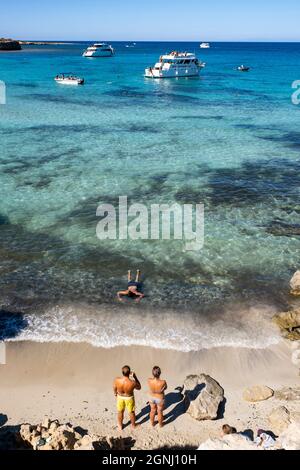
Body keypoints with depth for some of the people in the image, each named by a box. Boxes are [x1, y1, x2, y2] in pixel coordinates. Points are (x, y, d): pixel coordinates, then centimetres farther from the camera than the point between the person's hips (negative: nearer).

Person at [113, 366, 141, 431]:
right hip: (129, 398, -1)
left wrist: (115, 394, 13)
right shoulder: (132, 383, -37)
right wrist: (135, 377, -15)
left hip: (120, 397, 2)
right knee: (131, 412, 26)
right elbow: (139, 387, -13)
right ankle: (133, 425, 50)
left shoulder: (117, 380, -32)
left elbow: (115, 389, -9)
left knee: (120, 412, 28)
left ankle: (120, 426, 50)